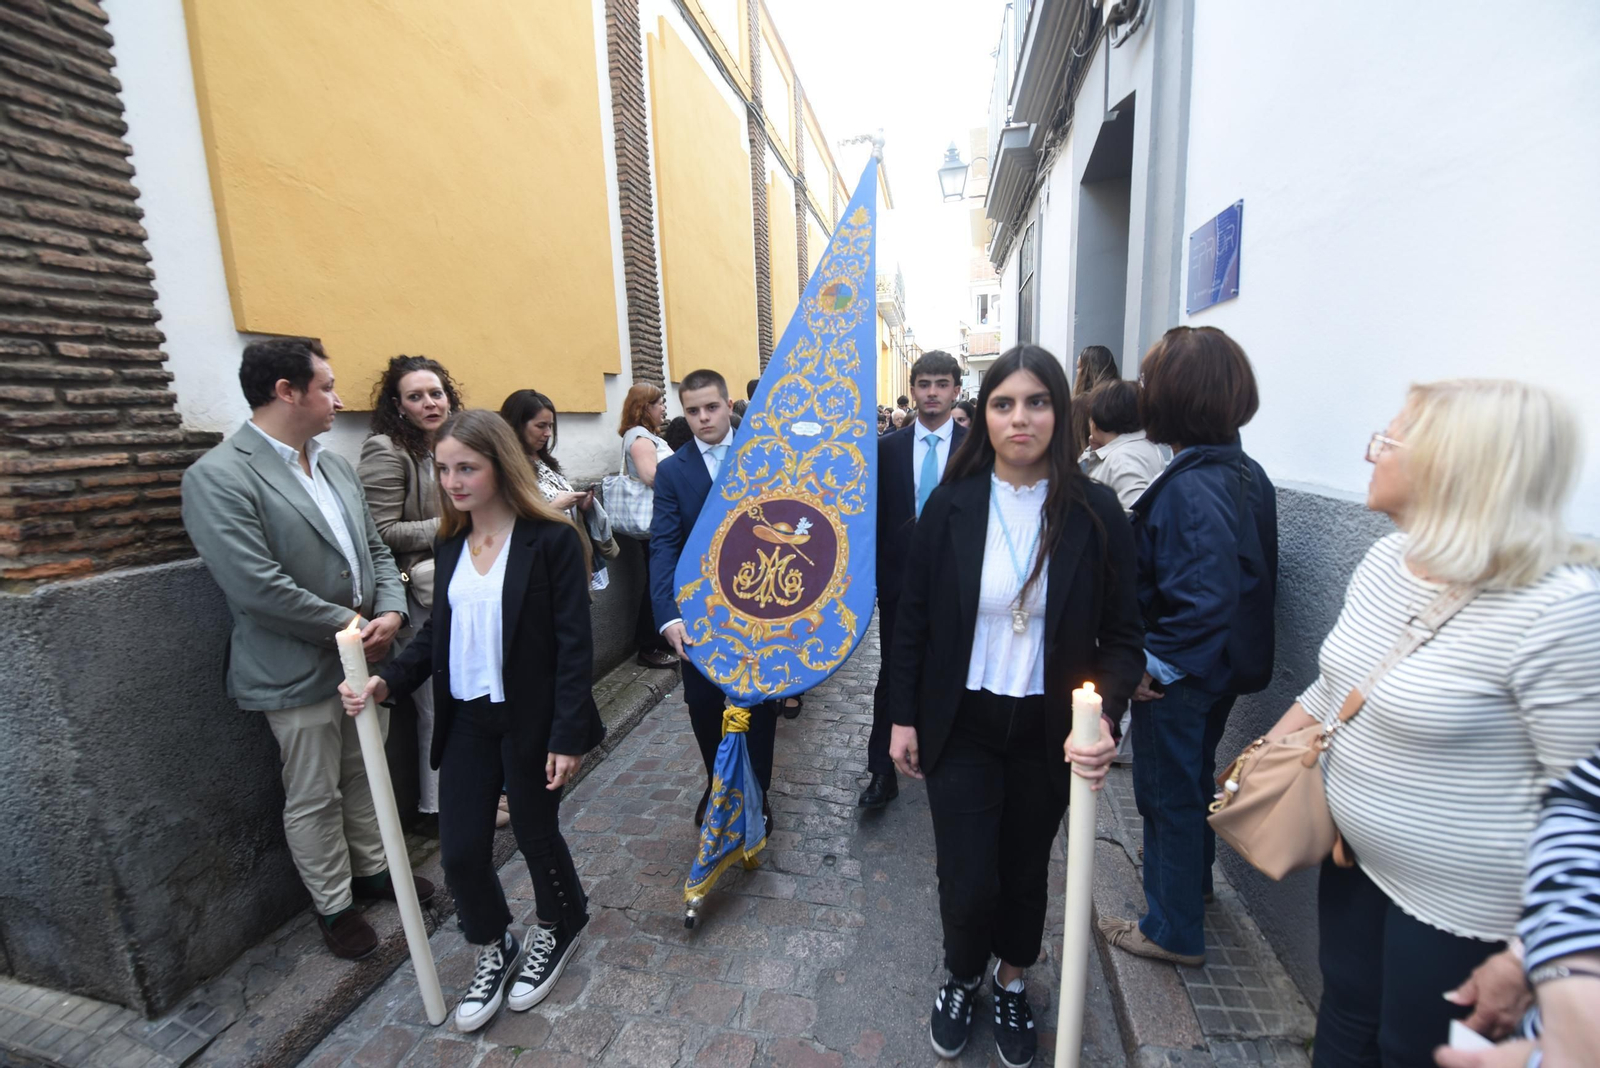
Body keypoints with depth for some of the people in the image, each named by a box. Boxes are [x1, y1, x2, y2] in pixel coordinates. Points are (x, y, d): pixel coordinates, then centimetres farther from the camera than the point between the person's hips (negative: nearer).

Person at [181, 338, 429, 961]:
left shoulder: (335, 465, 8)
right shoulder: (217, 478, -16)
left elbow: (375, 549, 10)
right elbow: (258, 587, -23)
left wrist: (390, 612, -7)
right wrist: (350, 625, -16)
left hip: (363, 658, 7)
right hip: (300, 673, -6)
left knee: (364, 776, 21)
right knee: (314, 799, 12)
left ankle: (372, 869, 41)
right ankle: (333, 906, 32)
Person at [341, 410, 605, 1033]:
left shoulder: (551, 540, -14)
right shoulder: (450, 545, 5)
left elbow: (574, 644, -15)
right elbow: (436, 632, 12)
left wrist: (568, 735, -17)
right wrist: (386, 682, -6)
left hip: (530, 720, -5)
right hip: (466, 720, 5)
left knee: (535, 834, 13)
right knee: (461, 850, 9)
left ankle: (557, 930, 45)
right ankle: (492, 949, 39)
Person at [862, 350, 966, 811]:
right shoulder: (888, 447, 2)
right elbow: (877, 514, 3)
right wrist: (873, 572, -2)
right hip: (899, 579, 1)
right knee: (892, 677, 6)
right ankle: (882, 771, 18)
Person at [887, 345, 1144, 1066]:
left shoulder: (1095, 513, -9)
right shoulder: (951, 505, -9)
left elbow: (1121, 635, -5)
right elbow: (912, 619, -2)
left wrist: (1105, 717, -22)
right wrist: (904, 717, 0)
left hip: (1049, 730, 1)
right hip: (961, 725, -1)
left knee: (1027, 868, 19)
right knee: (967, 880, 6)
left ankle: (1012, 985, 50)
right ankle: (961, 979, 42)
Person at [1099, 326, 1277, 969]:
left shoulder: (1188, 488, -28)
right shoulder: (1249, 475, 2)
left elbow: (1205, 597, -34)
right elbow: (1250, 572, 9)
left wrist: (1155, 665, -22)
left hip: (1177, 677, -9)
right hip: (1223, 667, 9)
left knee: (1169, 792, 10)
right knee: (1194, 776, 28)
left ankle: (1175, 930, 30)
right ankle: (1194, 878, 52)